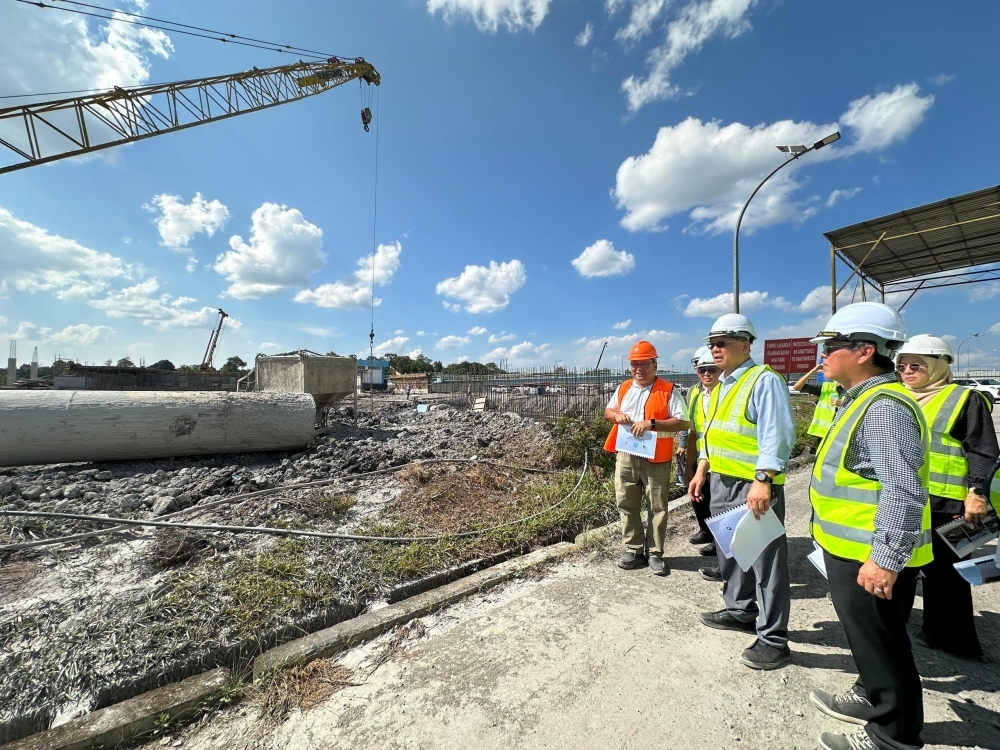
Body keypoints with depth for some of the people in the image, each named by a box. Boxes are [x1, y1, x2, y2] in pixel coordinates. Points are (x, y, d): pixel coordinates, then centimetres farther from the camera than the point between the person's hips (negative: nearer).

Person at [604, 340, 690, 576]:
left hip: (656, 458, -4)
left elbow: (683, 422, -10)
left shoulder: (668, 390, -4)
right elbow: (607, 411, 20)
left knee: (657, 507, 6)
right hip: (625, 456, 4)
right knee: (626, 504, 10)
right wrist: (617, 415, -4)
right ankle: (633, 549, 25)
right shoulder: (623, 388, 11)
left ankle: (655, 554, 21)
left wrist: (652, 423, -21)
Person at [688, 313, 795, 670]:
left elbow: (776, 436, -22)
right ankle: (740, 611, 40)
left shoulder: (764, 380, -14)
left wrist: (762, 481, -28)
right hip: (722, 482, 9)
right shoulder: (720, 384, 14)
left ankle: (773, 639, 18)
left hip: (755, 486, -9)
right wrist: (702, 471, 17)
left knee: (765, 560, 3)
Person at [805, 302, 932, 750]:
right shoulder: (863, 399, 9)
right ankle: (871, 697, 43)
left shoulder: (884, 407, -23)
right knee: (867, 637, 25)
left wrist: (886, 559, -23)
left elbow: (902, 492, -26)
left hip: (872, 556, -9)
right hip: (853, 549, 10)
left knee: (881, 643, 9)